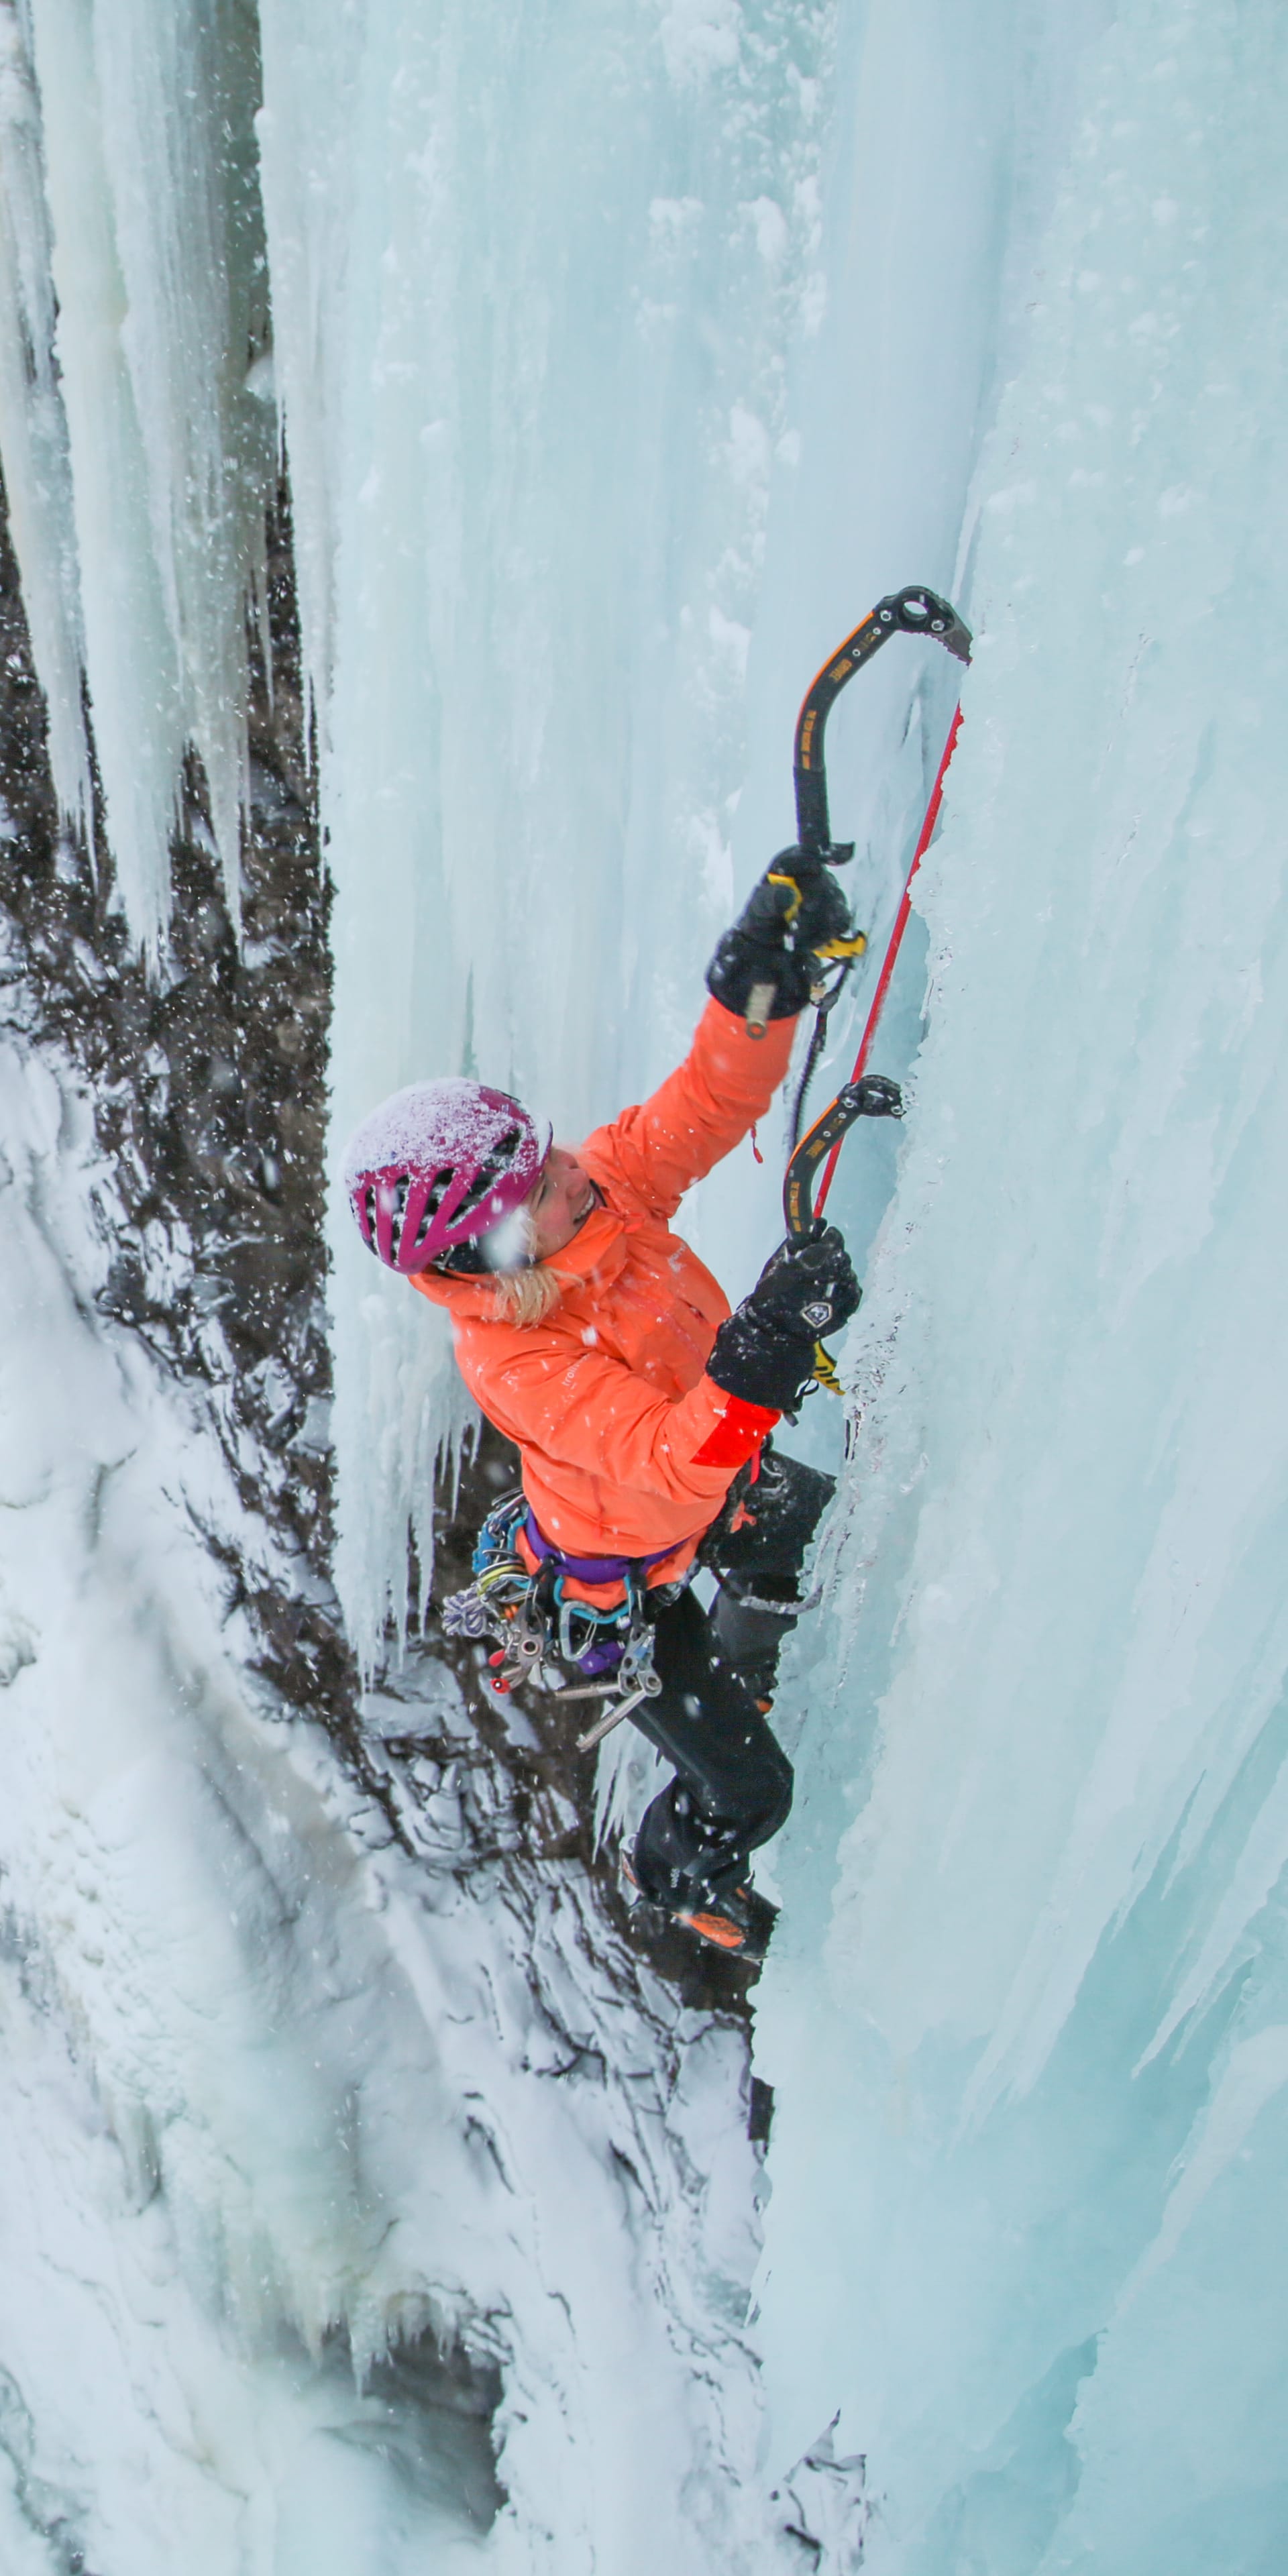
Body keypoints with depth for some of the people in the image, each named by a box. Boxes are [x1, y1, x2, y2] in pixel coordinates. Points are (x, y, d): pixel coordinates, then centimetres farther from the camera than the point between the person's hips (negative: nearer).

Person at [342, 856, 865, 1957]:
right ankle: (679, 1874, 46)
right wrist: (765, 1350, -63)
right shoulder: (512, 1362, -41)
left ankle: (736, 1681, 62)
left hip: (715, 1480, 7)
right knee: (747, 1791, 8)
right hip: (624, 1584, -7)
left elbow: (706, 1100, -24)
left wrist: (761, 977, -42)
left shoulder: (604, 1186, -23)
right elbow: (667, 1473, -49)